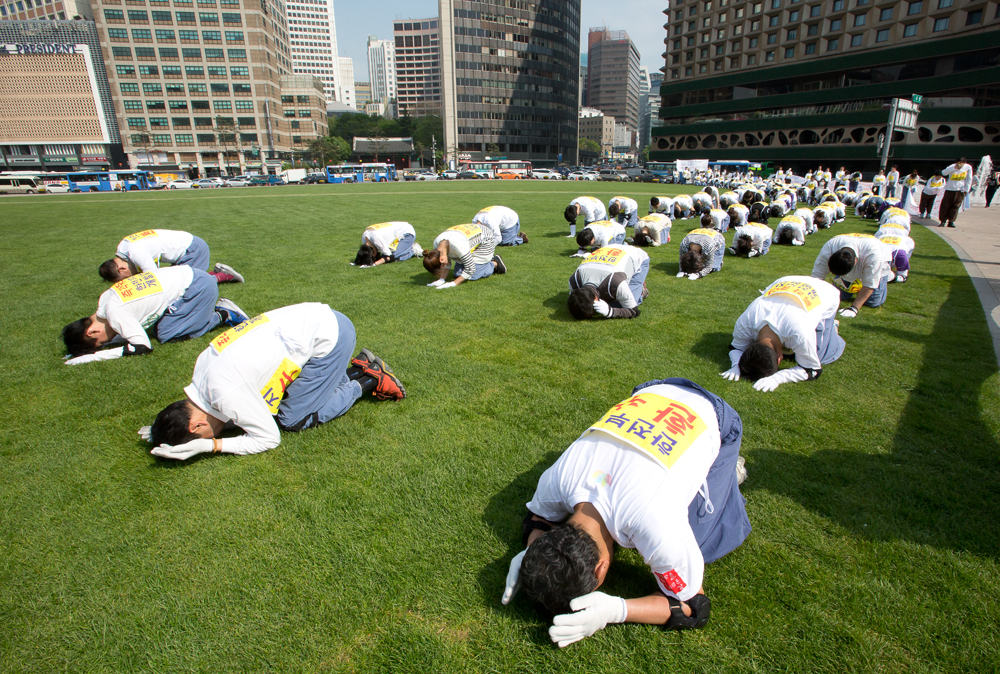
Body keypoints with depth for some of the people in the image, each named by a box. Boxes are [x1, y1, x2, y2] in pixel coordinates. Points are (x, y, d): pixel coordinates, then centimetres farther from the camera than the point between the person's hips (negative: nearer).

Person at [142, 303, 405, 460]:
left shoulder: (227, 394, -21)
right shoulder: (203, 363, 5)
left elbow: (269, 439, -8)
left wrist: (208, 445, -11)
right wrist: (163, 432, 9)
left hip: (329, 335, -9)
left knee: (293, 420, -2)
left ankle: (367, 380, 5)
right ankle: (360, 367, 17)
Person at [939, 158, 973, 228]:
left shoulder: (968, 167, -4)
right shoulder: (952, 167, -11)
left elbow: (969, 179, 4)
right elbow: (944, 173, -31)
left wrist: (966, 190, 0)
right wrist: (954, 167, -41)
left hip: (961, 190, 1)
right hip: (950, 189, -1)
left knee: (955, 206, -1)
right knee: (945, 205, -2)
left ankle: (951, 221, 4)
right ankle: (943, 221, 9)